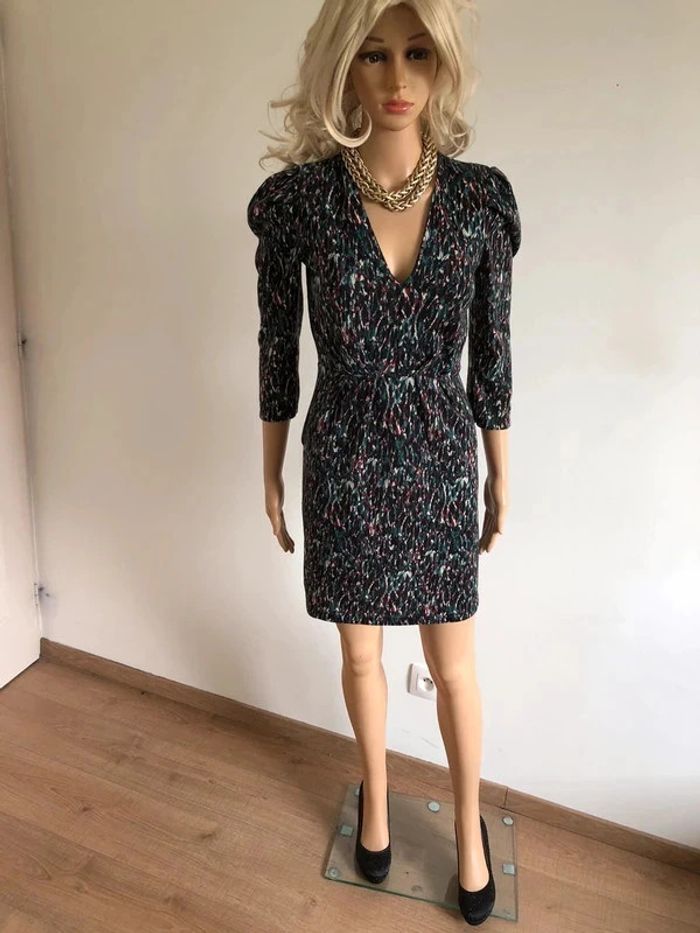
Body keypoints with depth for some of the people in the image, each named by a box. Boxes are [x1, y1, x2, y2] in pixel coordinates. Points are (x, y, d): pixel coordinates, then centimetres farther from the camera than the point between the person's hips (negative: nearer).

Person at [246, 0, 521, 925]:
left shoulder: (483, 196, -6)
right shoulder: (296, 197, -9)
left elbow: (492, 351, 1)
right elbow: (277, 348, -1)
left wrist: (501, 475, 7)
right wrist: (271, 475, 4)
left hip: (439, 459, 1)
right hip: (344, 460, 0)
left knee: (455, 665, 14)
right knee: (362, 651, 19)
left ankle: (469, 827, 42)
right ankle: (376, 799, 48)